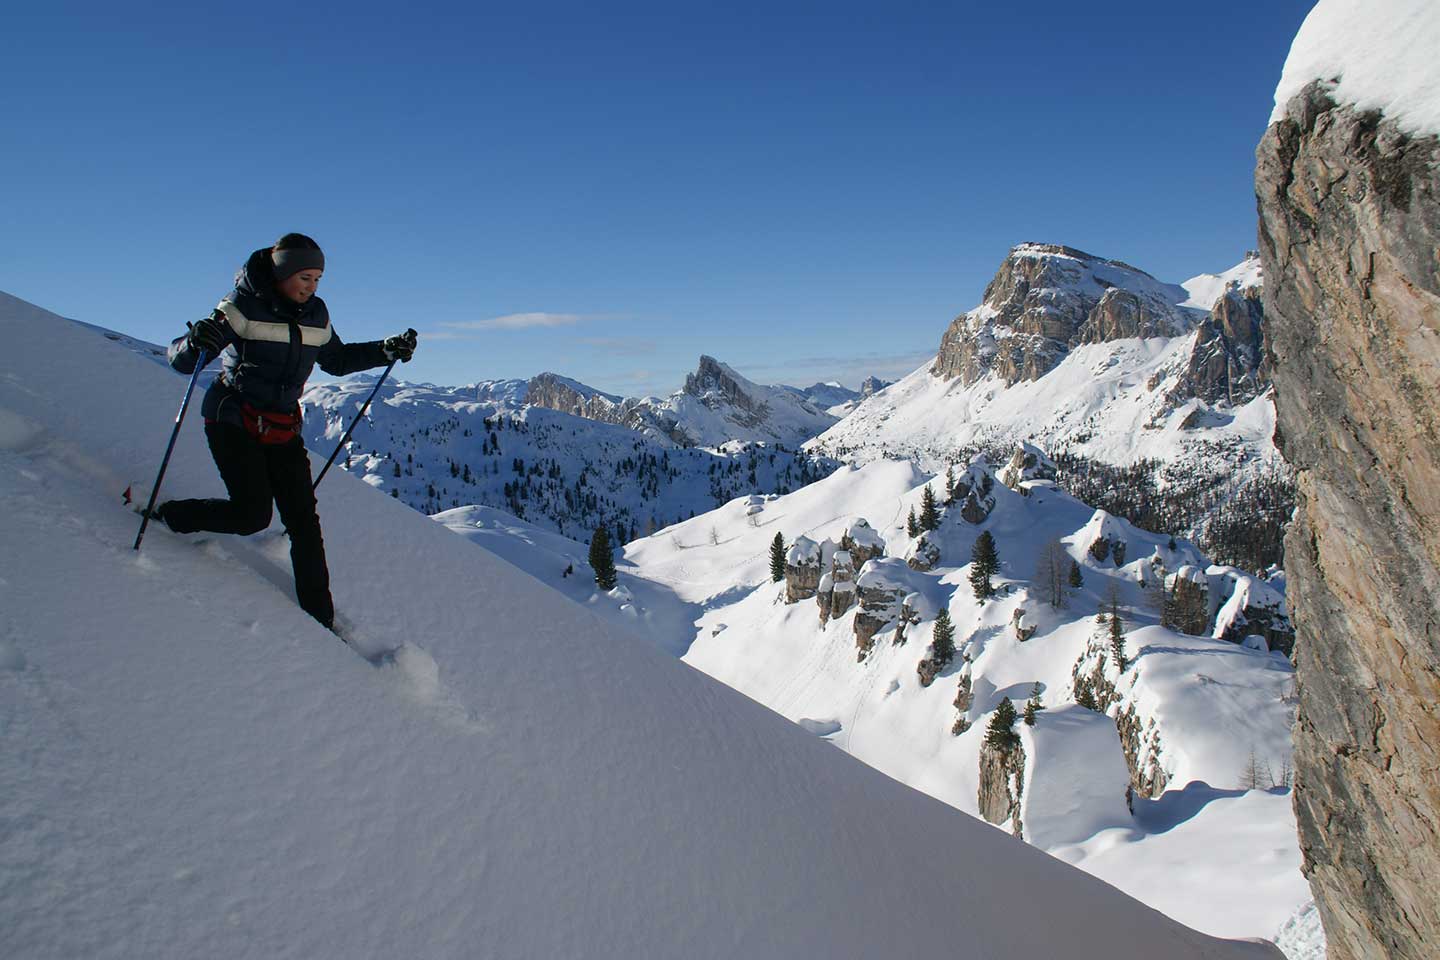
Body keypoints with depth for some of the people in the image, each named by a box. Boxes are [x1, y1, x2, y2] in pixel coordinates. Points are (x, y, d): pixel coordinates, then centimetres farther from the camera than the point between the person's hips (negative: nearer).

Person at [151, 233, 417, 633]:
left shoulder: (315, 315, 4)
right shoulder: (242, 307, -13)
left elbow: (336, 360, 22)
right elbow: (180, 360, -15)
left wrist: (386, 351, 11)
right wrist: (196, 342, -39)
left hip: (283, 430, 5)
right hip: (232, 421, -5)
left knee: (304, 520, 0)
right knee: (253, 514, -17)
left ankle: (320, 617, 7)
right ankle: (165, 515, 10)